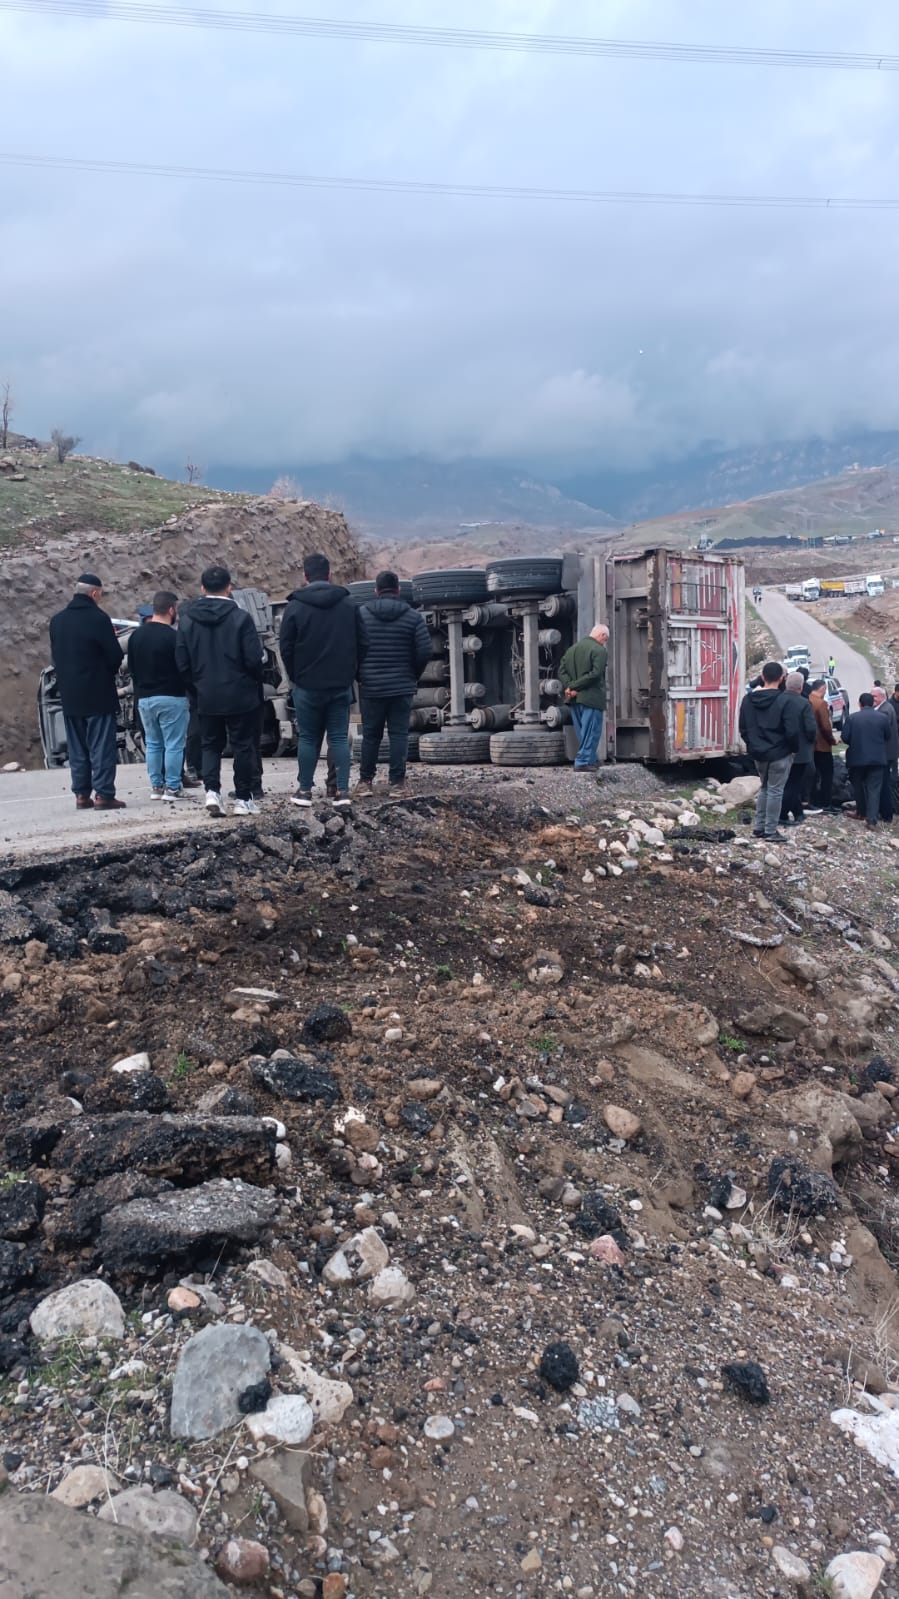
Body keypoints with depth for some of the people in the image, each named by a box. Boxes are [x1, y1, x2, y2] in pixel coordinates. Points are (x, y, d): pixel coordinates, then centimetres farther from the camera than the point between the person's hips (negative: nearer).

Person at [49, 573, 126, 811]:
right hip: (98, 695, -6)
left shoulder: (57, 621, 7)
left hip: (69, 695, 6)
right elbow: (116, 656, -11)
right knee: (102, 746, -2)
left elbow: (56, 656, 11)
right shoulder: (98, 619, -13)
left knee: (77, 748, 12)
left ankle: (81, 795, 13)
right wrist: (108, 673, 7)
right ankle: (103, 794, -4)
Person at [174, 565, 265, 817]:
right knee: (243, 746, 7)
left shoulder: (187, 620, 0)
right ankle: (243, 799, 9)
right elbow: (253, 659, -12)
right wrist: (255, 682, 7)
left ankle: (212, 790, -4)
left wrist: (198, 686, 16)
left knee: (210, 745, 15)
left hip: (206, 697, 3)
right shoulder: (240, 618, -10)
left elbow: (182, 664, 1)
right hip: (240, 696, -3)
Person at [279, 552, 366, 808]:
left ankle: (305, 790, 10)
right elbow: (361, 644, 5)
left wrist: (295, 677, 10)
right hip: (342, 684, 2)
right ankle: (343, 790, 2)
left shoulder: (295, 607, -6)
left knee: (308, 737, 7)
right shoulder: (349, 605, 3)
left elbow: (286, 648, -3)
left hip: (307, 685, -2)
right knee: (339, 737, 6)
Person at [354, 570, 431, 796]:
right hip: (402, 687, 0)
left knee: (370, 735, 8)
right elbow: (424, 652, -4)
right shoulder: (413, 617, -1)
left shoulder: (361, 615, -1)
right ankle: (397, 781, 2)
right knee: (399, 734, 4)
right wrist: (413, 676, 11)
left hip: (370, 687, 0)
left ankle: (365, 780, 13)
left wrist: (360, 676, 9)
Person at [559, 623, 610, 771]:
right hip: (592, 698, -7)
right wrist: (574, 687, -17)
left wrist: (569, 686, -6)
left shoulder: (572, 648, 13)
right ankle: (583, 762, -2)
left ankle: (593, 760, 24)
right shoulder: (600, 650, -10)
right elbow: (595, 674, -20)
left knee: (583, 732, 15)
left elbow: (562, 670, 6)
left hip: (575, 698, 7)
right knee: (590, 732, 0)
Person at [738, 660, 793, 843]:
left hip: (758, 753, 5)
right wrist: (792, 746, 2)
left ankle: (759, 827, 20)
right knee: (775, 791, 2)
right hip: (779, 754, -5)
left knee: (764, 788, 19)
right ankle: (771, 831, 5)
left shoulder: (749, 699, 2)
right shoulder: (783, 700, -16)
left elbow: (743, 728, 7)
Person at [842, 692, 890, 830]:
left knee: (859, 786, 19)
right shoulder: (882, 717, -3)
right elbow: (887, 737, 6)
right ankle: (871, 819, -9)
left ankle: (861, 812, 31)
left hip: (857, 758, 0)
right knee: (874, 789, -1)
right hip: (877, 758, 0)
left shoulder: (851, 718, -6)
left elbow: (845, 737, -7)